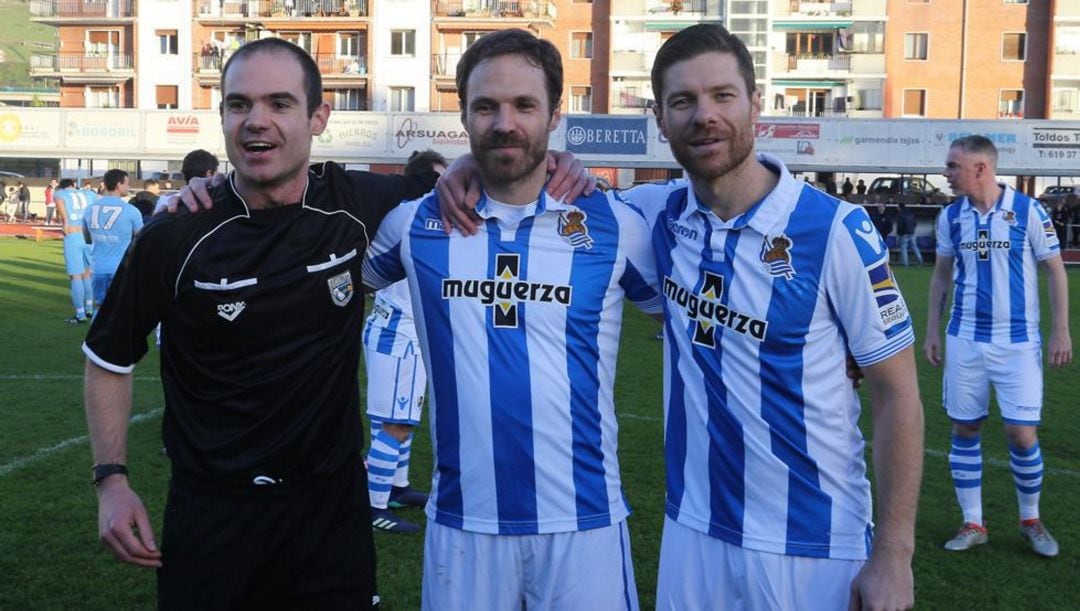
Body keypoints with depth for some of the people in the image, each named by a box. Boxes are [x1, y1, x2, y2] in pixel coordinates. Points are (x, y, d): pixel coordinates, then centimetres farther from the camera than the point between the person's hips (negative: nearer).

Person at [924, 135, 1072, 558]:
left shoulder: (1028, 212, -8)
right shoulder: (950, 216, 2)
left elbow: (1054, 271, -2)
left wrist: (1060, 331, -5)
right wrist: (932, 329, 8)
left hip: (1017, 342, -3)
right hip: (965, 340, 3)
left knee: (1022, 433, -3)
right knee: (964, 430, 5)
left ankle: (1031, 520, 21)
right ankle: (973, 525, 18)